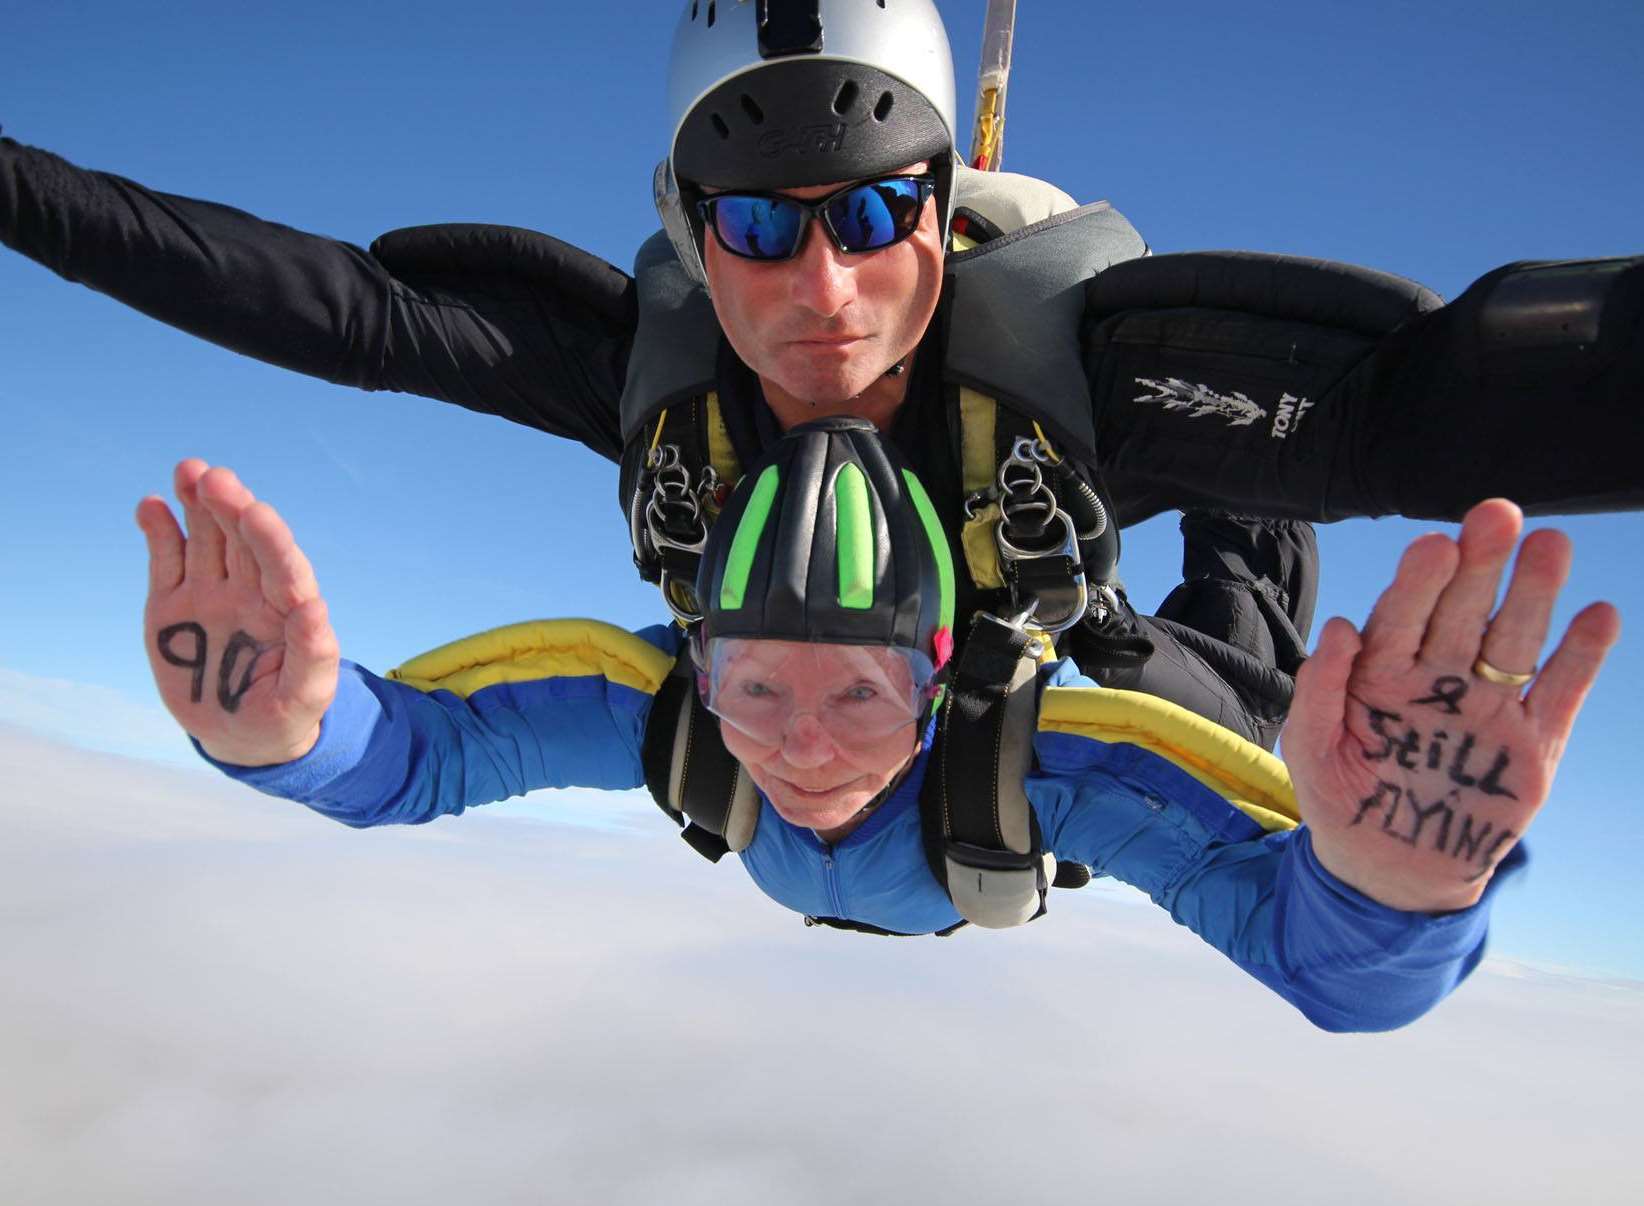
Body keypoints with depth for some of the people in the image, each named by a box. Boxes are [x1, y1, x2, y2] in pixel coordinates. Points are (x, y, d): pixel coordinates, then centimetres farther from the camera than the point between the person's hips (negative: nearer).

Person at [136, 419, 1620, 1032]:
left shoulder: (1024, 745, -53)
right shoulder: (665, 703, -47)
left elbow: (1327, 958, -59)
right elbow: (415, 747, -41)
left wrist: (1387, 884, -84)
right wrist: (286, 730, -66)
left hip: (984, 887, 0)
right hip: (799, 893, 1)